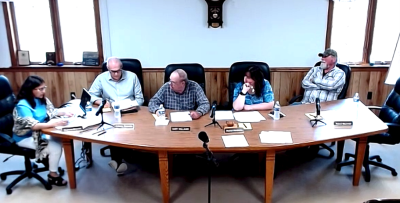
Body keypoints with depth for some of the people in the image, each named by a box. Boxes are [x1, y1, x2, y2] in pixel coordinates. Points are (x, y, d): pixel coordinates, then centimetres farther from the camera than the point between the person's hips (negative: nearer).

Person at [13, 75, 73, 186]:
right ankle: (53, 175, -5)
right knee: (55, 144, -22)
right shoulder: (22, 105, -23)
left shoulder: (41, 99, 0)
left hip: (40, 132, 7)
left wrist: (64, 112, -7)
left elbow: (51, 111, 13)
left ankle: (47, 160, 6)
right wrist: (53, 124, -44)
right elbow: (32, 125, -33)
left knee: (59, 139, -17)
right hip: (25, 137, -7)